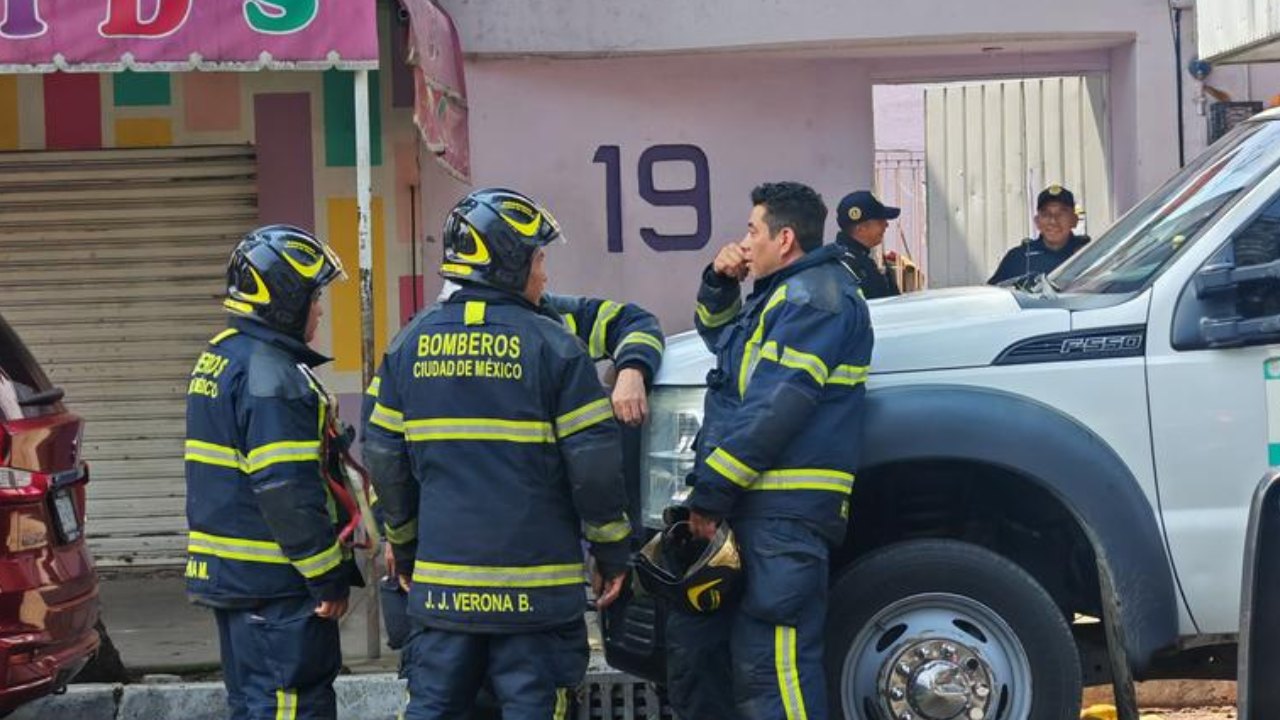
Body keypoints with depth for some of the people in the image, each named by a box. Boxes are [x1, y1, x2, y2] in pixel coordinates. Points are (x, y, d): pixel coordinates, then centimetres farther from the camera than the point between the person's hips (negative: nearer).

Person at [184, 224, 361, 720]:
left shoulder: (219, 359, 15)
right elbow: (288, 492, -22)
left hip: (228, 572, 10)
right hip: (274, 585, -10)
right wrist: (330, 578, -15)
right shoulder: (271, 374, -17)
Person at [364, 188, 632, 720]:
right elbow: (594, 462, -8)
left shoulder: (411, 345, 6)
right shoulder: (551, 345, -7)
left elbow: (386, 459, 10)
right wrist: (612, 553, 3)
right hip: (534, 585, -4)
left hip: (440, 580, 4)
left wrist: (404, 545, 23)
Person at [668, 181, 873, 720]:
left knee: (770, 663, -17)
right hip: (747, 505, 11)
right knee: (689, 641, 16)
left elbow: (777, 408, -19)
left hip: (784, 513, -11)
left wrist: (713, 489, -18)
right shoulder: (783, 293, 22)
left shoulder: (815, 298, -11)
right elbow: (719, 336, 40)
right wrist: (719, 284, 19)